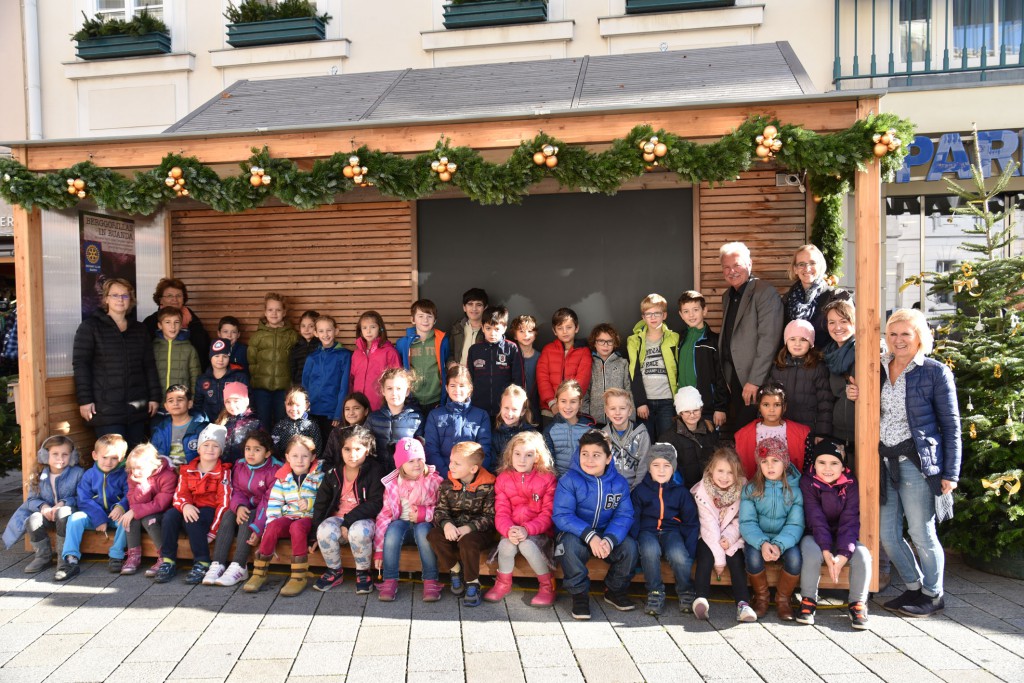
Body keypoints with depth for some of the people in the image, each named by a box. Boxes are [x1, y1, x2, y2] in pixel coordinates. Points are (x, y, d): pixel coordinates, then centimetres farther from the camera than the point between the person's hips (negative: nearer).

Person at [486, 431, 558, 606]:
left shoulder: (547, 479, -4)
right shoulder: (503, 479, 3)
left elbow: (548, 513, -9)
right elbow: (501, 512, -3)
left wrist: (527, 529, -24)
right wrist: (509, 530, -25)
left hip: (538, 532, -2)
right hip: (512, 531, 2)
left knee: (526, 544, -32)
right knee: (506, 544, -29)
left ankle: (547, 585, -8)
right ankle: (503, 583, -1)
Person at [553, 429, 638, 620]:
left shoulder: (619, 483, -3)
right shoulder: (569, 480, -14)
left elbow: (624, 516, -9)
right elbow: (561, 516, -20)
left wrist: (609, 539, -29)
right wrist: (590, 536, -33)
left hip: (607, 535, 3)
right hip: (576, 534, -3)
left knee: (629, 546, -22)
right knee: (570, 546, -35)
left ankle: (615, 590, 6)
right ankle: (579, 594, -11)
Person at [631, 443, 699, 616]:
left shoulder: (681, 491, 8)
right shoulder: (640, 490, 6)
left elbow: (691, 523, 9)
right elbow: (633, 519, 5)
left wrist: (689, 551, -3)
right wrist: (633, 542, -13)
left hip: (671, 530, 1)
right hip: (648, 530, 0)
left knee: (678, 556, -31)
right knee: (650, 550, -35)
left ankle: (686, 592, -2)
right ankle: (655, 592, -15)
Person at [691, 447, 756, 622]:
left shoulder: (742, 489, -9)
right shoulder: (702, 490, -17)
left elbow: (740, 520, -5)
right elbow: (709, 525, -20)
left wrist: (729, 537, -23)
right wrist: (718, 557, -22)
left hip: (732, 538, 2)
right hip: (708, 537, -2)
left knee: (736, 559, -25)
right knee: (706, 555, -29)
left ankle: (743, 603, -29)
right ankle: (701, 598, -37)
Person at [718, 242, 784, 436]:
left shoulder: (765, 293, -9)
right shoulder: (727, 296, 16)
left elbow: (769, 340, -16)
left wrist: (754, 381, -19)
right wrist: (725, 377, 9)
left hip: (755, 382, -7)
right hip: (733, 377, 7)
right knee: (732, 434, 7)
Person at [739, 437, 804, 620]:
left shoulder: (795, 489, -5)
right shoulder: (751, 489, -3)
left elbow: (795, 524, -12)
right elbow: (747, 522, -10)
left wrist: (779, 545, -31)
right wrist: (762, 543, -30)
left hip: (785, 541, 0)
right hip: (758, 540, 0)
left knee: (795, 557, -31)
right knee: (753, 556, -31)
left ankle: (783, 599, -1)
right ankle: (761, 597, 0)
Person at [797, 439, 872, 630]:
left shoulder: (850, 485, -8)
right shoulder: (808, 482, -13)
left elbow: (850, 521, -17)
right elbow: (816, 519, -20)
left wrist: (843, 554, -30)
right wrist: (826, 552, -32)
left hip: (842, 536, 2)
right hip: (815, 536, -2)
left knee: (862, 555, -27)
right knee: (812, 553, -33)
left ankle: (858, 604, -5)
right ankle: (808, 600, -10)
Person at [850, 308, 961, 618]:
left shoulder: (936, 372, -3)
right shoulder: (880, 369, 11)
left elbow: (951, 426, -3)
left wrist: (950, 472, -6)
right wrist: (858, 398, -3)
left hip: (917, 461, -5)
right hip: (885, 461, 5)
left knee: (921, 534, 3)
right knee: (887, 534, 10)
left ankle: (933, 595, 24)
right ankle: (914, 588, 30)